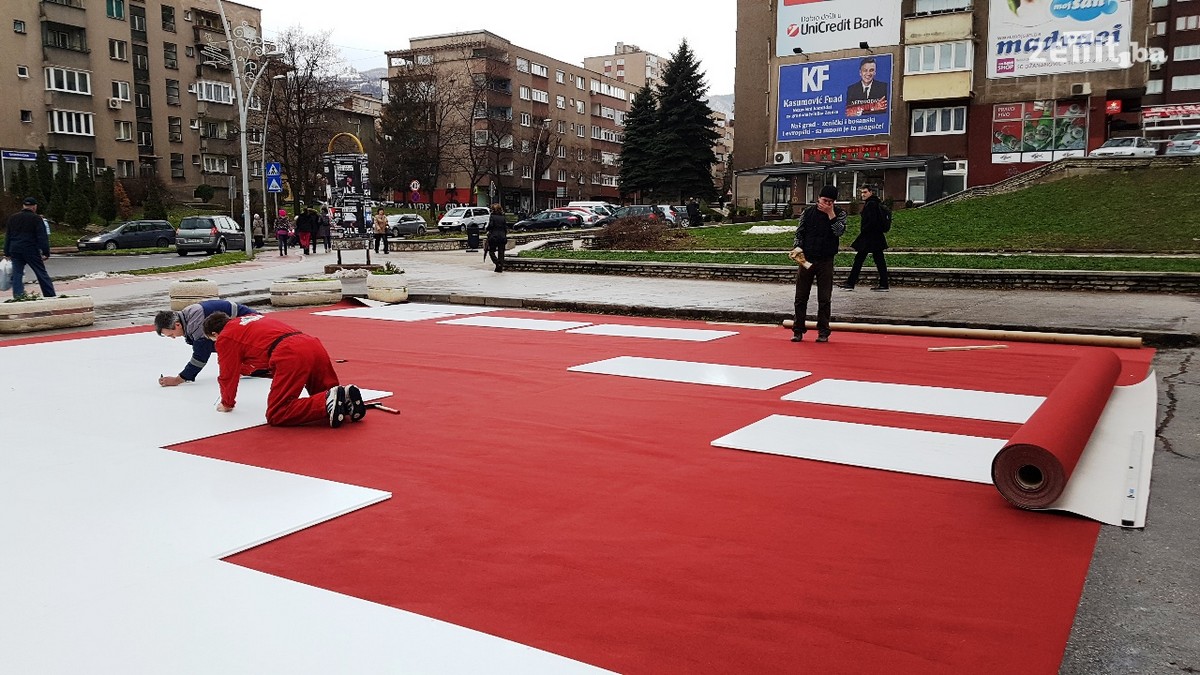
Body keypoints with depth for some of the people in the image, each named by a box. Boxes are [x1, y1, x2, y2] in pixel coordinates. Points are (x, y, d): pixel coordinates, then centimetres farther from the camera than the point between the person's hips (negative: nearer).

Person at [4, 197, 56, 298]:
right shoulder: (36, 219, -5)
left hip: (15, 251, 4)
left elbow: (7, 237, 14)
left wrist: (7, 253, 18)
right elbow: (42, 238, -9)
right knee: (42, 274, 2)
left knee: (17, 274, 5)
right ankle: (51, 296, 4)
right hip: (31, 251, -4)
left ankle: (18, 297, -3)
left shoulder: (12, 218, 11)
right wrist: (46, 253, -8)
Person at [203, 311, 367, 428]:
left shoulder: (225, 338, 15)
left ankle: (326, 402, -23)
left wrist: (227, 404, 36)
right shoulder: (252, 317, 35)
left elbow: (229, 375, 20)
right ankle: (345, 396, -8)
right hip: (313, 344, 8)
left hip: (291, 355, -7)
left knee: (276, 415, -4)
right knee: (326, 393, 25)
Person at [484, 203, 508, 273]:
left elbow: (490, 225, -13)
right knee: (501, 252, 8)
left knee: (491, 251, 7)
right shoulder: (503, 217, 6)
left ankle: (497, 263, -14)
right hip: (502, 237, 4)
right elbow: (506, 228, 5)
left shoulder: (492, 216, -5)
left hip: (493, 236, -4)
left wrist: (486, 230, 5)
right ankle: (500, 267, 8)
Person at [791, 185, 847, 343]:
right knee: (801, 297, 4)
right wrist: (798, 246, -11)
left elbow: (839, 231, -15)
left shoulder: (839, 213, 1)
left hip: (826, 261, -1)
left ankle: (823, 332, 11)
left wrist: (830, 214, -17)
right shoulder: (808, 212, 3)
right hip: (806, 259, 1)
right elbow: (799, 232, 5)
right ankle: (798, 331, 12)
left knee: (824, 299, 2)